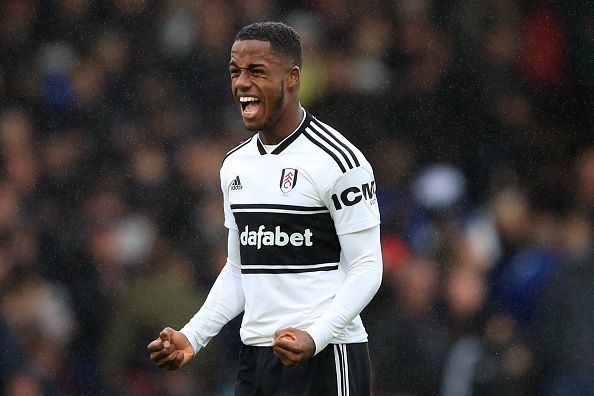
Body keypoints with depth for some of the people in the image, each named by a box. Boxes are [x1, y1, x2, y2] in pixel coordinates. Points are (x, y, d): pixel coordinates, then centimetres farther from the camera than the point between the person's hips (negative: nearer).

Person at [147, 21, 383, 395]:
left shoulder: (339, 161, -9)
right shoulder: (235, 165, 15)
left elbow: (366, 268, -10)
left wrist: (315, 338, -23)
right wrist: (192, 336, 9)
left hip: (324, 358, -7)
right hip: (254, 359, 7)